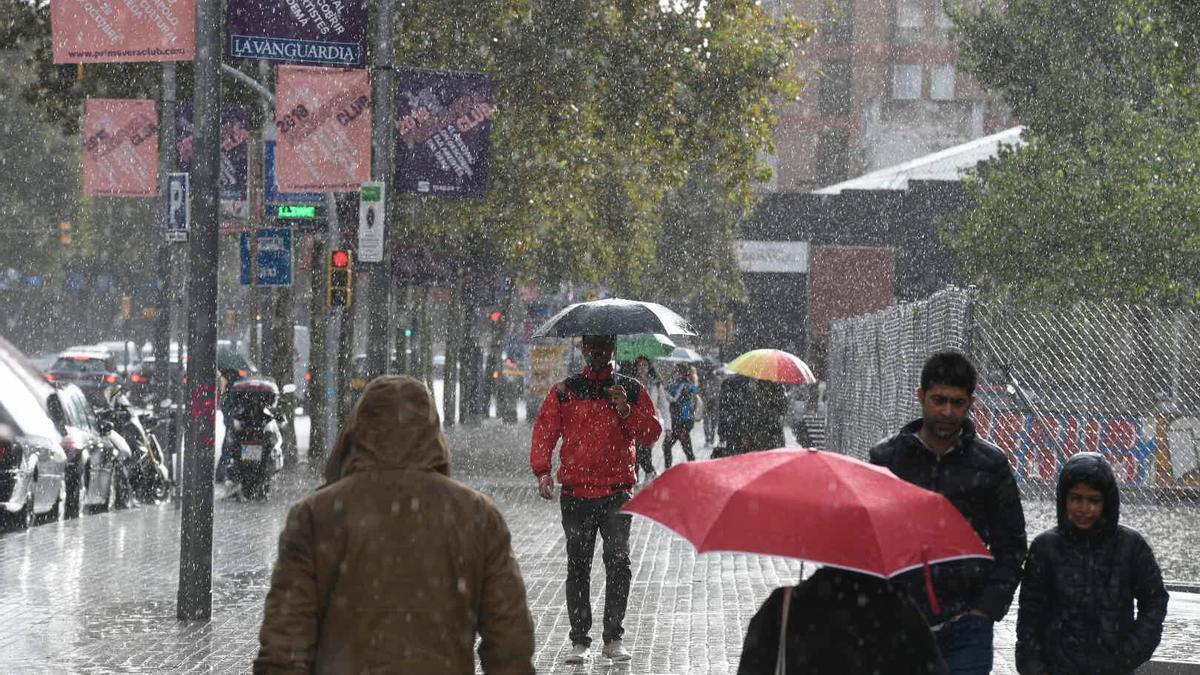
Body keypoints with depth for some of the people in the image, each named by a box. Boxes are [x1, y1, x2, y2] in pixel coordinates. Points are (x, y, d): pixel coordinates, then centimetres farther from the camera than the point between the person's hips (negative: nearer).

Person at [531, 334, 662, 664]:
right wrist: (542, 470, -10)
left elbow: (651, 433, 5)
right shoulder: (564, 392, 10)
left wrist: (626, 411, -12)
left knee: (618, 562, -6)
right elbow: (544, 430, 4)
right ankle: (580, 640, 6)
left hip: (617, 491, 0)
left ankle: (613, 638, 3)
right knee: (578, 565, 1)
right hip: (576, 492, 0)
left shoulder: (631, 390, 10)